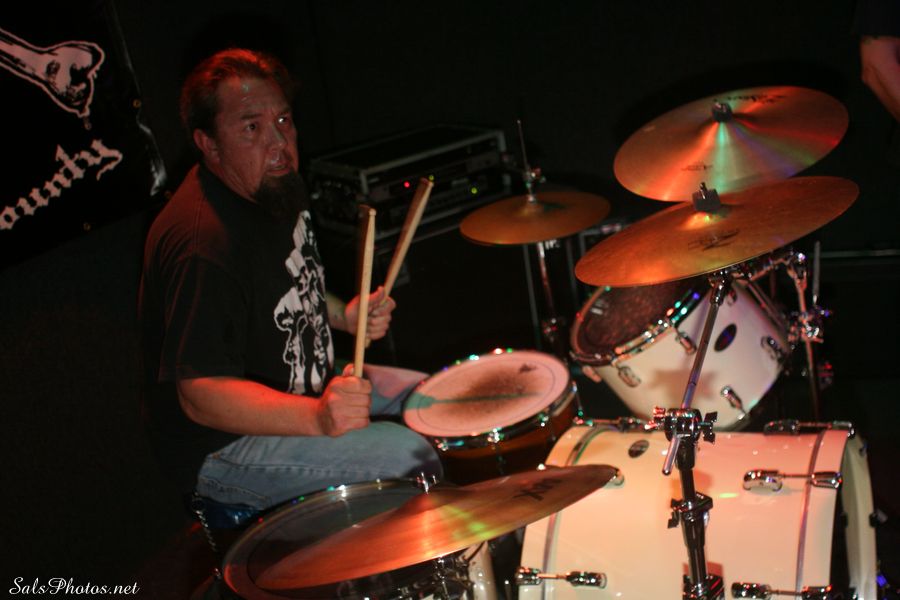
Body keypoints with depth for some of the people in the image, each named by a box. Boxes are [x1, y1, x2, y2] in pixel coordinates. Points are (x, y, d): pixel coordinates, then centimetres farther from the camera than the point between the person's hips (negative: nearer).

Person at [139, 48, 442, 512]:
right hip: (221, 444, -10)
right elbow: (201, 394, -31)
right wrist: (318, 418, -42)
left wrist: (343, 314, 0)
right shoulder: (202, 243, -30)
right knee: (404, 456, -25)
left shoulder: (280, 184, 1)